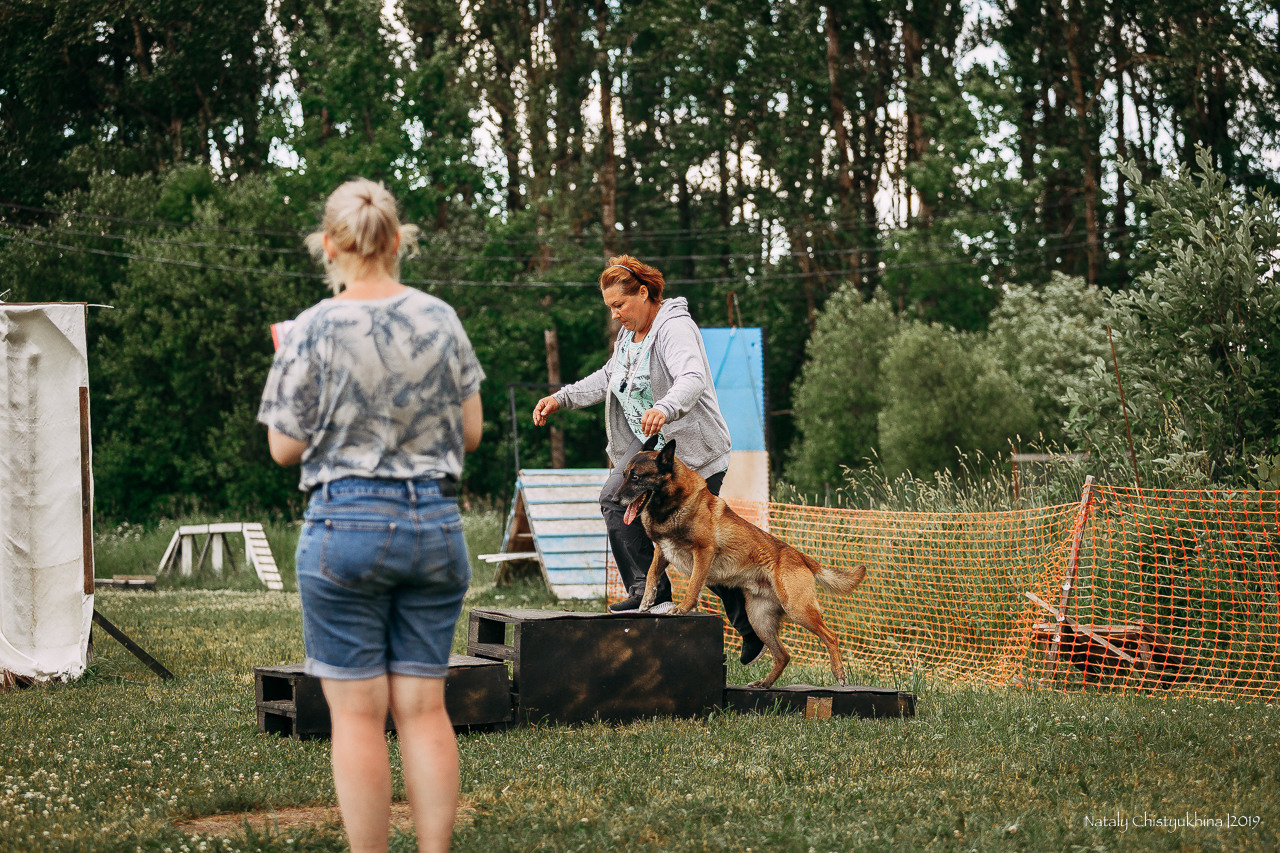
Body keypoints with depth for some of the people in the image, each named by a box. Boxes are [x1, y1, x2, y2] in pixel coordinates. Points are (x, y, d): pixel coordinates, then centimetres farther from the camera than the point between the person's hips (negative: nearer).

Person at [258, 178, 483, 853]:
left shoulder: (313, 330, -8)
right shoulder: (441, 320, 2)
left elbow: (286, 448, -2)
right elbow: (470, 432, 8)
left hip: (347, 524, -3)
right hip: (435, 523, 4)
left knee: (357, 714, 1)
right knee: (424, 708, 7)